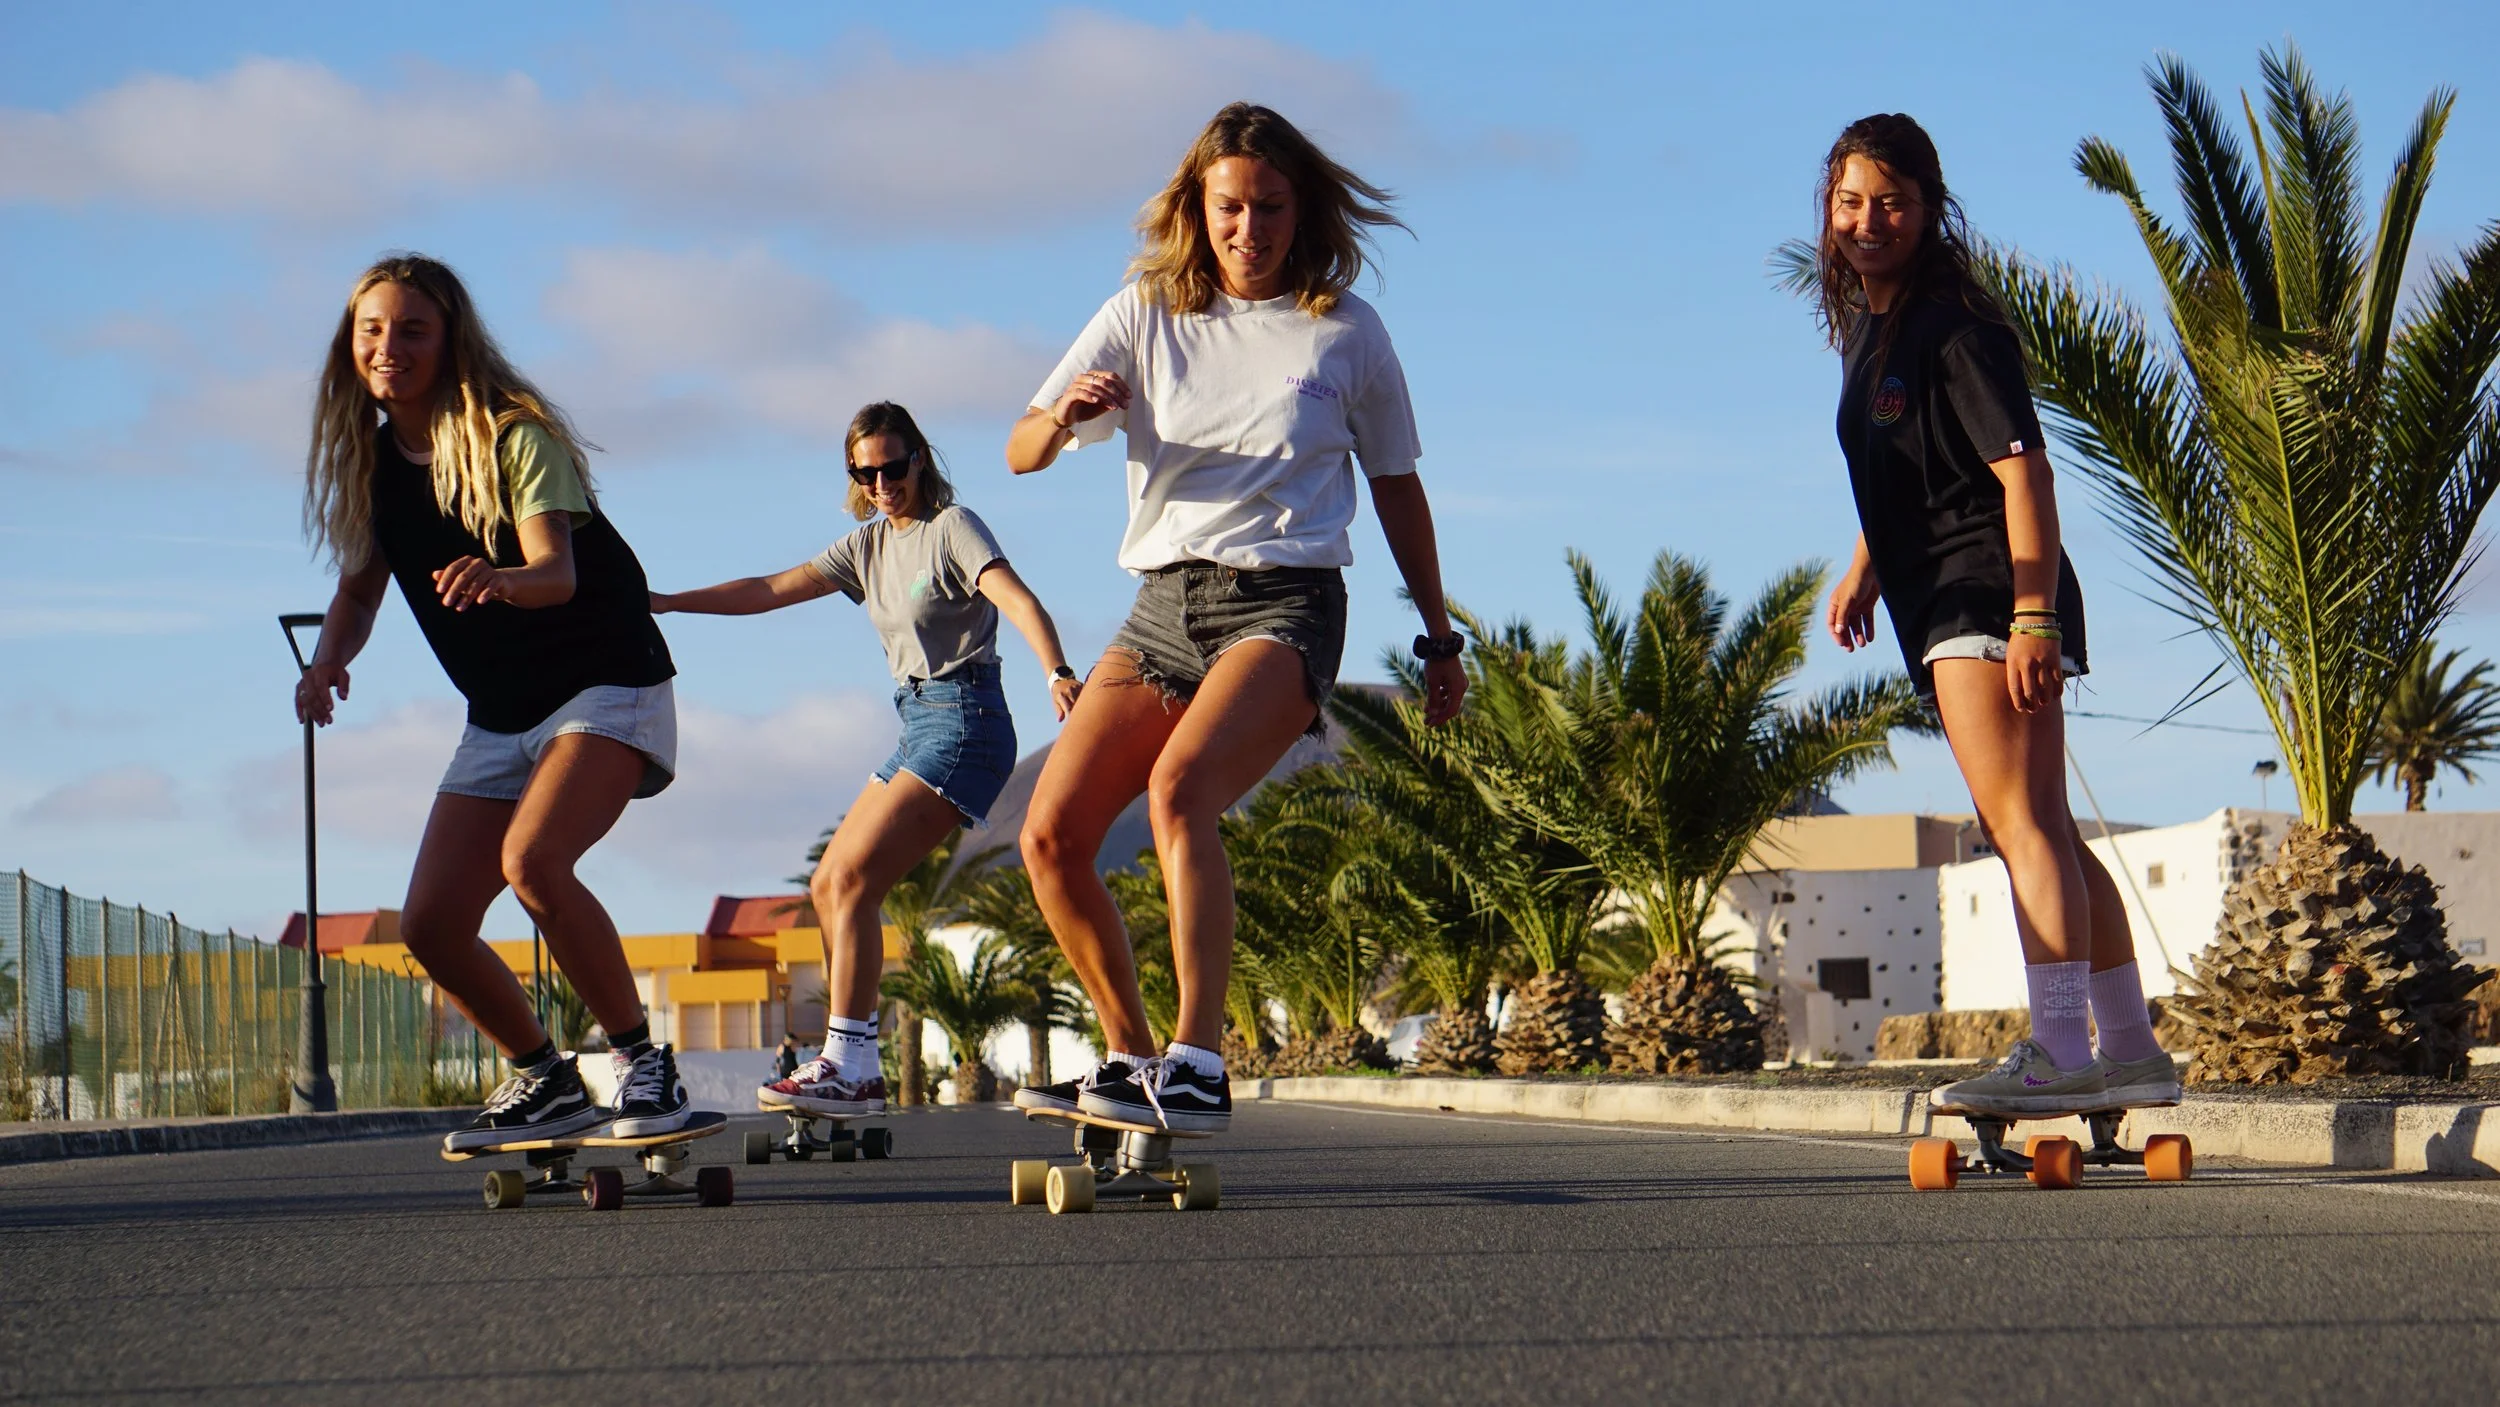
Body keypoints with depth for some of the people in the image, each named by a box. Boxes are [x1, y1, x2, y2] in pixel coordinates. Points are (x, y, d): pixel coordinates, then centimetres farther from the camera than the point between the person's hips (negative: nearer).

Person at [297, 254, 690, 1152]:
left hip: (606, 684, -7)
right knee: (431, 925, -4)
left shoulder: (512, 434, -15)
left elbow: (558, 572, -27)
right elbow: (359, 586, 10)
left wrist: (502, 579, -51)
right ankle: (546, 1083, 18)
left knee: (531, 859, -32)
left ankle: (643, 1062, -16)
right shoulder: (370, 459, 5)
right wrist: (328, 661, -12)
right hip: (499, 716, 7)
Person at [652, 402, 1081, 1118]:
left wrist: (1057, 673, -40)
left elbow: (1018, 600, -23)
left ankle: (847, 1068, -21)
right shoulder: (870, 544, 15)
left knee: (854, 879, -18)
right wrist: (667, 603, 13)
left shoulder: (951, 527, -7)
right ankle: (854, 1068, 7)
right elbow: (771, 590, 18)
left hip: (964, 721, -9)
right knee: (828, 886, 7)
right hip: (917, 728, 9)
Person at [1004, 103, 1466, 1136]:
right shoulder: (1145, 315, 7)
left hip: (1285, 601, -4)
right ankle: (1130, 1054, 11)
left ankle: (1197, 1070, -33)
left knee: (1178, 788, -31)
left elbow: (1396, 488, 15)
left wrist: (1438, 640, 19)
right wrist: (1064, 417, -22)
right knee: (1051, 836, -7)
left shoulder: (1346, 331, 4)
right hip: (1163, 605, 4)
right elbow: (1021, 454, 2)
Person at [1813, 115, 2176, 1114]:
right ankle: (2132, 1051, 20)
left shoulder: (1954, 324, -13)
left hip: (1991, 592, -10)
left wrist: (2033, 615, -26)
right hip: (1937, 605, 10)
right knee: (2040, 832, 13)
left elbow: (2023, 472, -19)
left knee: (2021, 818, -18)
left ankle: (2060, 1052, -25)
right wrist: (1861, 571, 24)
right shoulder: (1868, 323, 16)